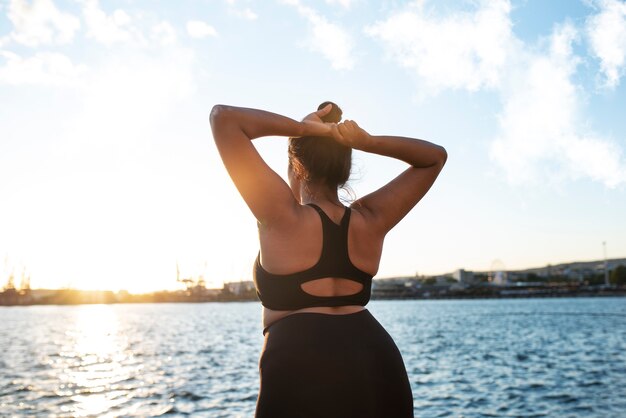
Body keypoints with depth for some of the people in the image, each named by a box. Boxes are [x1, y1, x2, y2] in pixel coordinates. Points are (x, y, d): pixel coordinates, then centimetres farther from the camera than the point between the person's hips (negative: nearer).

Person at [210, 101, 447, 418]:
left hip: (301, 372, -4)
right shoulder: (371, 220, 2)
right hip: (378, 365, 5)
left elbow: (223, 117, -8)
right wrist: (367, 142, 0)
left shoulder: (282, 215, -9)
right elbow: (435, 157, 16)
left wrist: (302, 128, -8)